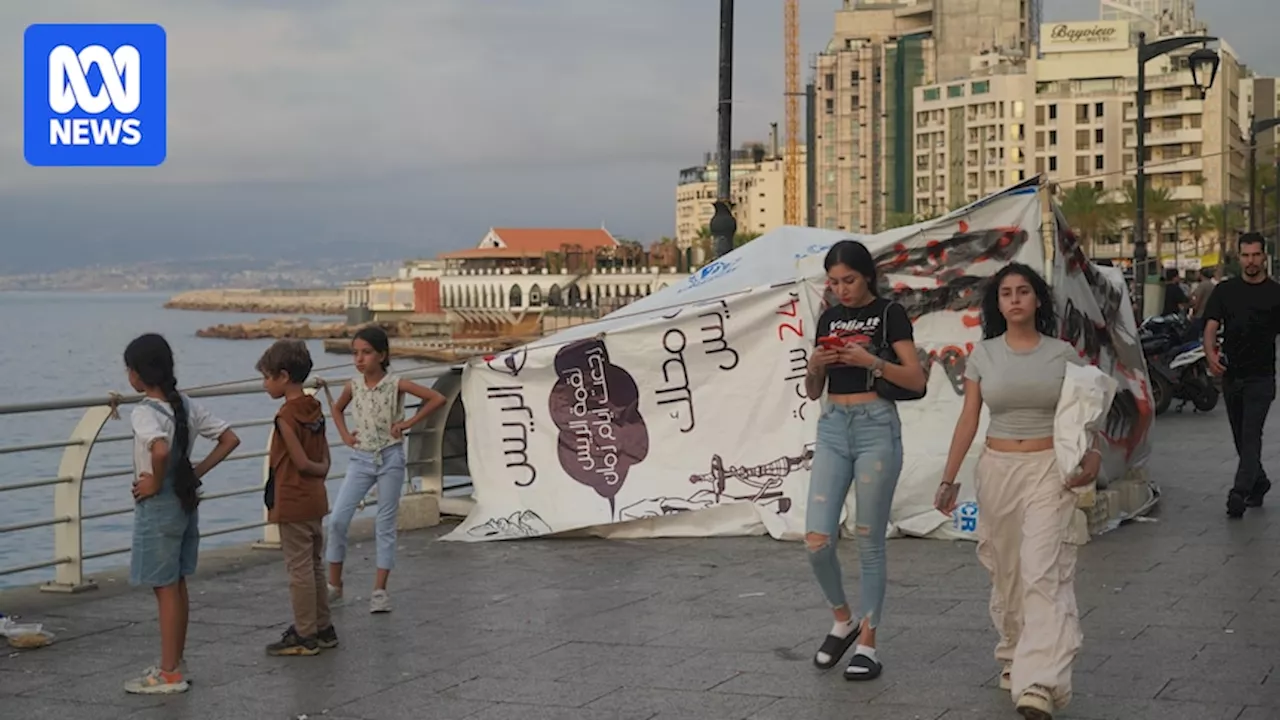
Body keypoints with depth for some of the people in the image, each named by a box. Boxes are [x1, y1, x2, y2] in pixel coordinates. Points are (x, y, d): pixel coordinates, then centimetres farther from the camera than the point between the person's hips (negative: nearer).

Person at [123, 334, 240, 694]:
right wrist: (197, 472, 4)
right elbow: (230, 439, 6)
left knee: (165, 589, -1)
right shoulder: (187, 405, 4)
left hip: (158, 507, -8)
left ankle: (169, 674, 6)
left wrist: (156, 483, -21)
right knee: (177, 586, 16)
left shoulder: (144, 413, -19)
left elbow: (161, 450, -39)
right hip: (186, 502, 8)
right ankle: (176, 663, 26)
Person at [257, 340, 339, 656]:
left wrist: (319, 470, -2)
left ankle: (304, 636, 7)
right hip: (315, 501, 8)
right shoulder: (315, 409, 6)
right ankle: (323, 629, 24)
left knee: (299, 569, 0)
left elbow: (301, 462, -19)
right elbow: (324, 458, 9)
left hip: (292, 505, -8)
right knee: (314, 567, 16)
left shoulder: (286, 416, -19)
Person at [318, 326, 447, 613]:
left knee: (386, 525, 4)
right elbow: (336, 409, 22)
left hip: (390, 458, -3)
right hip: (361, 459, 3)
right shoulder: (352, 386, 1)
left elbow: (438, 399, -11)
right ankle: (334, 584, 6)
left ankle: (380, 590, 10)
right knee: (337, 519, -7)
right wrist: (345, 435, 6)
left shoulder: (396, 384, -10)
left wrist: (407, 423, -12)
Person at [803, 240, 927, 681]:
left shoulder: (889, 314, -1)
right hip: (833, 428, 4)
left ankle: (867, 643, 10)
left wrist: (871, 361, -19)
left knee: (869, 542, 0)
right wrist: (814, 366, -5)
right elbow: (813, 392, 16)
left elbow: (916, 381, -6)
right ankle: (843, 620, 19)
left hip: (877, 428, -4)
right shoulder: (828, 319, 13)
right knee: (817, 541, -5)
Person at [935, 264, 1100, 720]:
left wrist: (1092, 454, -17)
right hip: (997, 468, 3)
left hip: (1049, 469, -3)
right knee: (1005, 571, 10)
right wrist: (949, 479, 4)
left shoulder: (1063, 355, 1)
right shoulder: (983, 355, 5)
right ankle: (1014, 656, 30)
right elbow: (968, 419, 7)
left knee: (1043, 572, -14)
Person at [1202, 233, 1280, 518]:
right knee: (1241, 438, 14)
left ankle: (1239, 493, -17)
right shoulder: (1225, 290, 6)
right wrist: (1210, 353, -22)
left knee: (1250, 436, -12)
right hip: (1231, 374, 4)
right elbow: (1211, 326, -2)